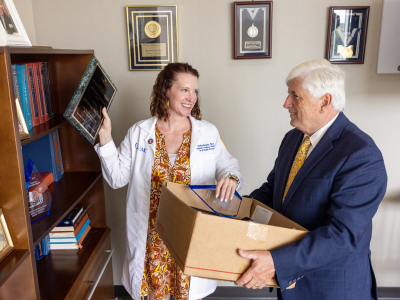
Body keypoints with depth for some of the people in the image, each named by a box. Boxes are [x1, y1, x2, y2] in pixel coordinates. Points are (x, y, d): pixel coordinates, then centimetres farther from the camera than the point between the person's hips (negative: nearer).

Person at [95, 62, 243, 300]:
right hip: (154, 235, 0)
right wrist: (105, 140, -11)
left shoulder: (208, 133, -2)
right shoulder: (139, 133, -2)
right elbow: (118, 178, -1)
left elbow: (229, 168, 2)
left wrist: (231, 178, -22)